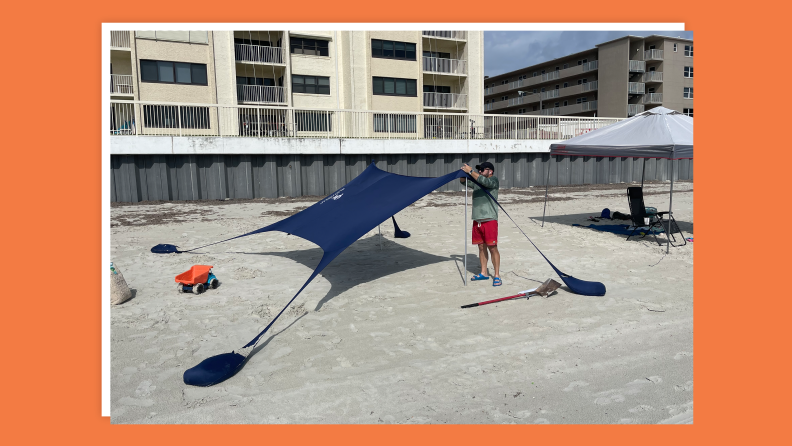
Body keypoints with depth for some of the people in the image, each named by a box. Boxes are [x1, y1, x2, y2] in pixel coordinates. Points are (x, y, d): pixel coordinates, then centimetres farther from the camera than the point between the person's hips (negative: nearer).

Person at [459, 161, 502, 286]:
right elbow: (464, 182, 18)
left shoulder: (494, 180, -3)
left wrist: (471, 171, -22)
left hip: (489, 219, -7)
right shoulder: (477, 182, 18)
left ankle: (497, 276, -1)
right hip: (477, 220, 7)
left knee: (492, 247, -6)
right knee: (481, 247, 11)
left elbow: (485, 182, -22)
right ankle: (483, 273, 20)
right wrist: (463, 173, -2)